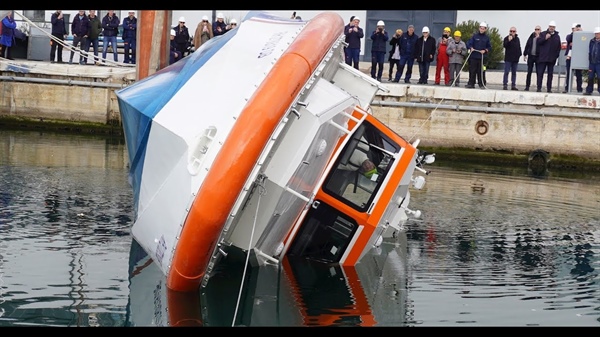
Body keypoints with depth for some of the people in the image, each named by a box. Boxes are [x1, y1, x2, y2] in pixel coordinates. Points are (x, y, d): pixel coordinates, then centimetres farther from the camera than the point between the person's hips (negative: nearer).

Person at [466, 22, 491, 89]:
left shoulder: (487, 38, 9)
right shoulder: (475, 36, 6)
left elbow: (489, 47, 11)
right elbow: (469, 43, 3)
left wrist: (485, 50, -7)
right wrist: (471, 48, -16)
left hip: (482, 57, 0)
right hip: (473, 56, 0)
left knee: (481, 71, -2)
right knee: (472, 71, 1)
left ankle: (481, 84, 5)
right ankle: (471, 84, 7)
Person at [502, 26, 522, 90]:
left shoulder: (517, 39, 13)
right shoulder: (506, 38, -3)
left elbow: (519, 47, 22)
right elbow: (504, 45, -18)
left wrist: (519, 54, 14)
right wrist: (508, 41, -32)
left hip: (515, 59, 5)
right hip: (508, 59, -5)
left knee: (514, 72, 7)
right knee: (506, 72, -7)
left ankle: (513, 85, 9)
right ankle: (505, 85, -7)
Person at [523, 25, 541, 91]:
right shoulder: (531, 37, 7)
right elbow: (527, 45, 11)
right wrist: (525, 54, 9)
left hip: (538, 57, -3)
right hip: (530, 56, 3)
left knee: (538, 72, 0)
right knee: (529, 72, 7)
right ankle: (527, 86, 12)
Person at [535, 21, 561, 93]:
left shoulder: (557, 36, 9)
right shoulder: (543, 34, 4)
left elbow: (559, 47, 10)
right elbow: (538, 41, -5)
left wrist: (556, 55, 1)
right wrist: (545, 38, -16)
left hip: (552, 59, 2)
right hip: (543, 57, -2)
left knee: (550, 74, 6)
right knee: (540, 73, -5)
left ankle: (549, 88, 9)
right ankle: (539, 88, -3)